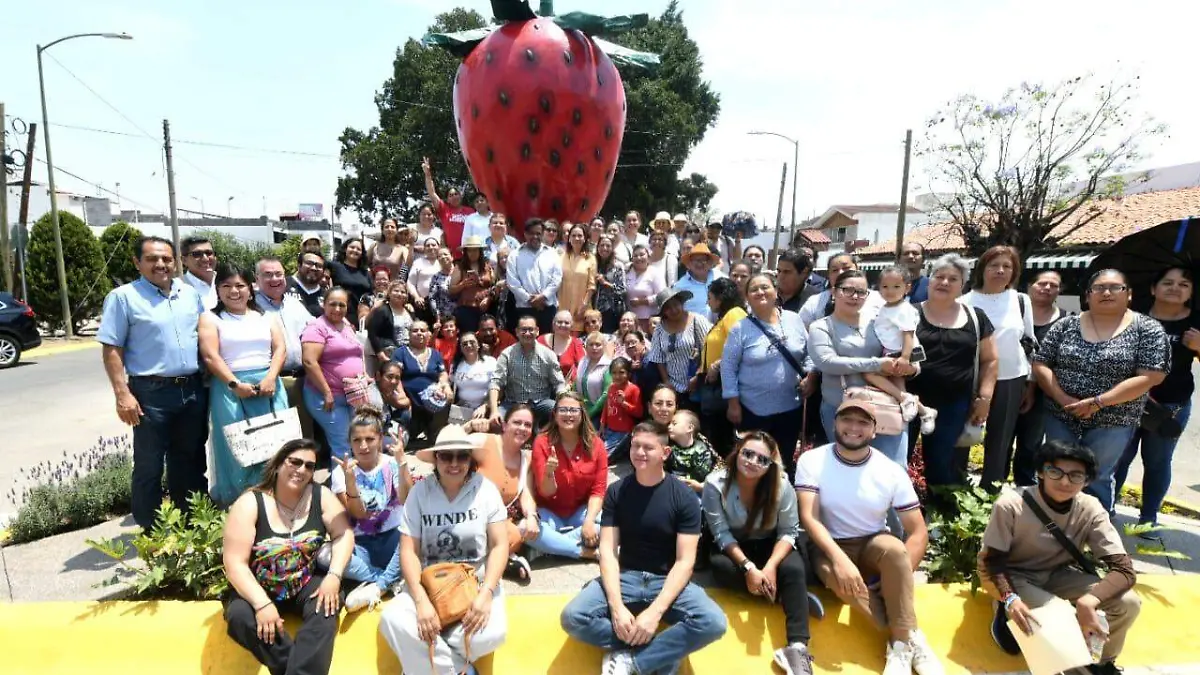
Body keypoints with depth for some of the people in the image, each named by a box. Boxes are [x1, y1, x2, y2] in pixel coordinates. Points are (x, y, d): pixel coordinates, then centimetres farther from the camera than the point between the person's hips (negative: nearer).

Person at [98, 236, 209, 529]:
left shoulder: (191, 294, 9)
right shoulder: (123, 297, -5)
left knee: (190, 461, 16)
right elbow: (111, 350, -8)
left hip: (193, 390, 5)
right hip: (151, 393, -5)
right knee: (149, 466, 5)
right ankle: (150, 530, 19)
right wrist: (122, 394, -15)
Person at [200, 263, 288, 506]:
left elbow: (280, 349, 6)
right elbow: (210, 357, -5)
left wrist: (270, 378, -11)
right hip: (230, 389, -2)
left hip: (269, 386, 2)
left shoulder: (265, 317, 15)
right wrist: (235, 384, -15)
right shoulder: (210, 318, 6)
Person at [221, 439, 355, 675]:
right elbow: (235, 563, -18)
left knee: (326, 607, -29)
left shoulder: (320, 495, -7)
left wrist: (333, 576, -26)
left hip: (307, 583, 1)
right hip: (258, 588, 0)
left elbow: (344, 534, -9)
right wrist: (262, 603, -29)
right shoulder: (250, 503, -14)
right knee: (240, 617, -29)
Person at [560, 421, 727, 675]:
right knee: (572, 617, -24)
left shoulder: (684, 497, -8)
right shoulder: (616, 491, -2)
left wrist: (655, 611, -24)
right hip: (625, 577, 2)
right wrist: (617, 606, -22)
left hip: (668, 581, -1)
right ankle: (664, 653, -14)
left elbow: (684, 561, -11)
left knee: (713, 622, -29)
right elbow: (608, 551, -7)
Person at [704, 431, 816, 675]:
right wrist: (748, 567, -31)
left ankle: (797, 647, -27)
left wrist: (770, 566, -31)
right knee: (720, 566, -33)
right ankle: (790, 597, -18)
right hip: (732, 548, -1)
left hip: (769, 546, 1)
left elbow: (789, 532, -15)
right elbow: (721, 533, -20)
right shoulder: (715, 483, -22)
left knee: (794, 569, -29)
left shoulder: (781, 485, -18)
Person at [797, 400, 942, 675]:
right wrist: (840, 558, -36)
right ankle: (910, 637, -16)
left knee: (895, 549, -33)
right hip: (829, 546, -1)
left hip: (873, 544, 1)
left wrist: (899, 577, -21)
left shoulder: (892, 471, -9)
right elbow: (809, 518, -21)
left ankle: (901, 641, -23)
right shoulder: (811, 461, -13)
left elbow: (919, 533, -7)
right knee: (839, 579, -34)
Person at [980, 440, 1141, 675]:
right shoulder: (1011, 505, -27)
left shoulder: (1090, 510, -16)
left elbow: (1124, 569, -20)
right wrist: (1010, 599, -38)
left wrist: (1090, 599, -39)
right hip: (1012, 577, -5)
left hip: (1057, 575, 5)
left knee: (1128, 603, -16)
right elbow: (990, 561, -19)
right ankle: (1008, 615, 2)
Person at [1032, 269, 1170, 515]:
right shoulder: (1066, 325, 2)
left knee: (1096, 480, 5)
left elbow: (1150, 377, -11)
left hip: (1112, 423, -2)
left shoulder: (1147, 329, -5)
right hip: (1060, 417, 3)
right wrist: (1061, 398, -12)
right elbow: (1040, 364, 2)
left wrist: (1098, 403, -17)